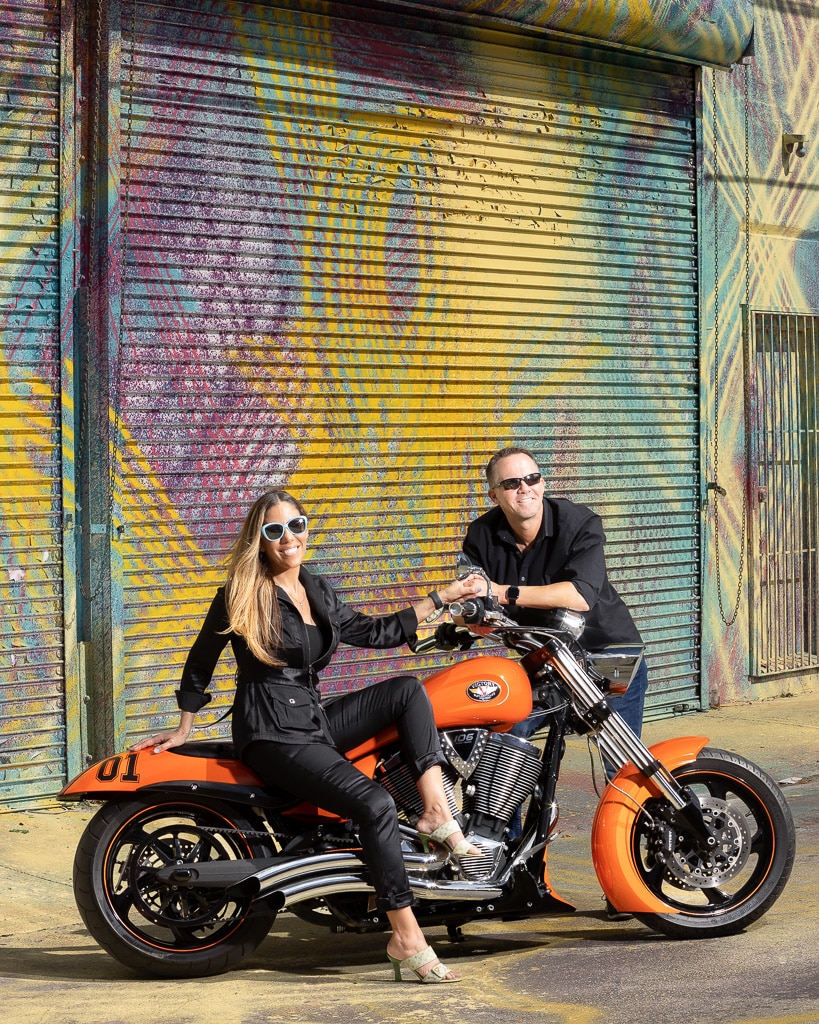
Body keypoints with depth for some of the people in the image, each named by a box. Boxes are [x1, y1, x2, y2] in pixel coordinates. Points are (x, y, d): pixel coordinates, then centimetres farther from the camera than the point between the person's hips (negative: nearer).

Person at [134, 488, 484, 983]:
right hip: (273, 735, -8)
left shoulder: (320, 592, 13)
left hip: (316, 721, 8)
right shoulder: (241, 594, -7)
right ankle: (407, 940, -24)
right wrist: (184, 729, 7)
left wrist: (444, 597, 19)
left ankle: (437, 812, -19)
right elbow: (201, 661, 2)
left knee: (408, 689, -9)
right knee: (377, 803, -25)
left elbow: (376, 632, 20)